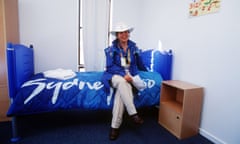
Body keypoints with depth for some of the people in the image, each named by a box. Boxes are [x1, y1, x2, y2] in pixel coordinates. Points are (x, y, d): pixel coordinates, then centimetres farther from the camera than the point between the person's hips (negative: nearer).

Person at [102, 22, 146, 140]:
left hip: (130, 75, 2)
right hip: (115, 75, -1)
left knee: (121, 90, -32)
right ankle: (133, 114, -33)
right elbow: (110, 66, -11)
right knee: (122, 82, -39)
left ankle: (115, 126, -25)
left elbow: (139, 63, 17)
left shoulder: (134, 47, 7)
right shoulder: (111, 49, -2)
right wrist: (123, 74, -24)